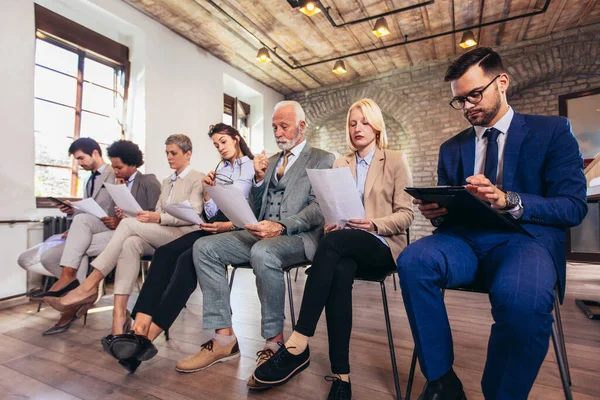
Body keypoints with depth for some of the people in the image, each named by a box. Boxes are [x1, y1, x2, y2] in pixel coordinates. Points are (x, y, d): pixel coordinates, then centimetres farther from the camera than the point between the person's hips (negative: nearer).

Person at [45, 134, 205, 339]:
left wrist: (158, 218, -21)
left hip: (184, 237, -6)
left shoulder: (198, 179, 2)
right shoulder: (166, 182, 26)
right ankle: (119, 313, -32)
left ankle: (89, 286, -21)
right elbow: (158, 213, 18)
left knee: (128, 223, -25)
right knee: (130, 243, -28)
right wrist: (147, 216, -5)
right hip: (159, 237, 6)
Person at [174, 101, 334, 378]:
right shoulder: (269, 161, 22)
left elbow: (318, 209, -9)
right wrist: (259, 178, 2)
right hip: (262, 232, 7)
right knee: (204, 247, -12)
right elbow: (256, 211, 19)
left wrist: (280, 226, -24)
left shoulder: (322, 160, 4)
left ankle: (274, 341, -15)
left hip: (298, 236, -6)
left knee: (262, 252, -37)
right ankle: (224, 338, -9)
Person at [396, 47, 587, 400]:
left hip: (526, 237, -2)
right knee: (412, 261, -29)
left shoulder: (553, 131, 10)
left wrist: (509, 201, -20)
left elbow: (574, 206, -1)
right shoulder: (452, 148, 19)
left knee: (523, 297, -36)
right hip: (464, 239, 3)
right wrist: (436, 212, -8)